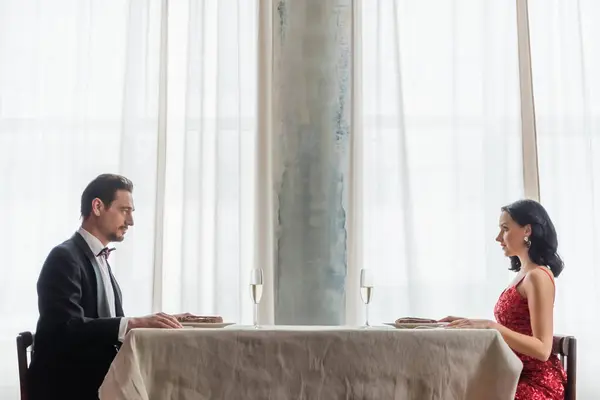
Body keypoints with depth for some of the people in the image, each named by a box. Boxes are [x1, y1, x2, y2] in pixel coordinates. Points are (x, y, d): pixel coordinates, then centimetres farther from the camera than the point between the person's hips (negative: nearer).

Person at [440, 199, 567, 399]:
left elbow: (542, 349, -20)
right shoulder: (522, 274, 12)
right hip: (518, 375, 8)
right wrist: (472, 323, 7)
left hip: (537, 382, -8)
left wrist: (490, 326, -26)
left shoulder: (538, 276, -14)